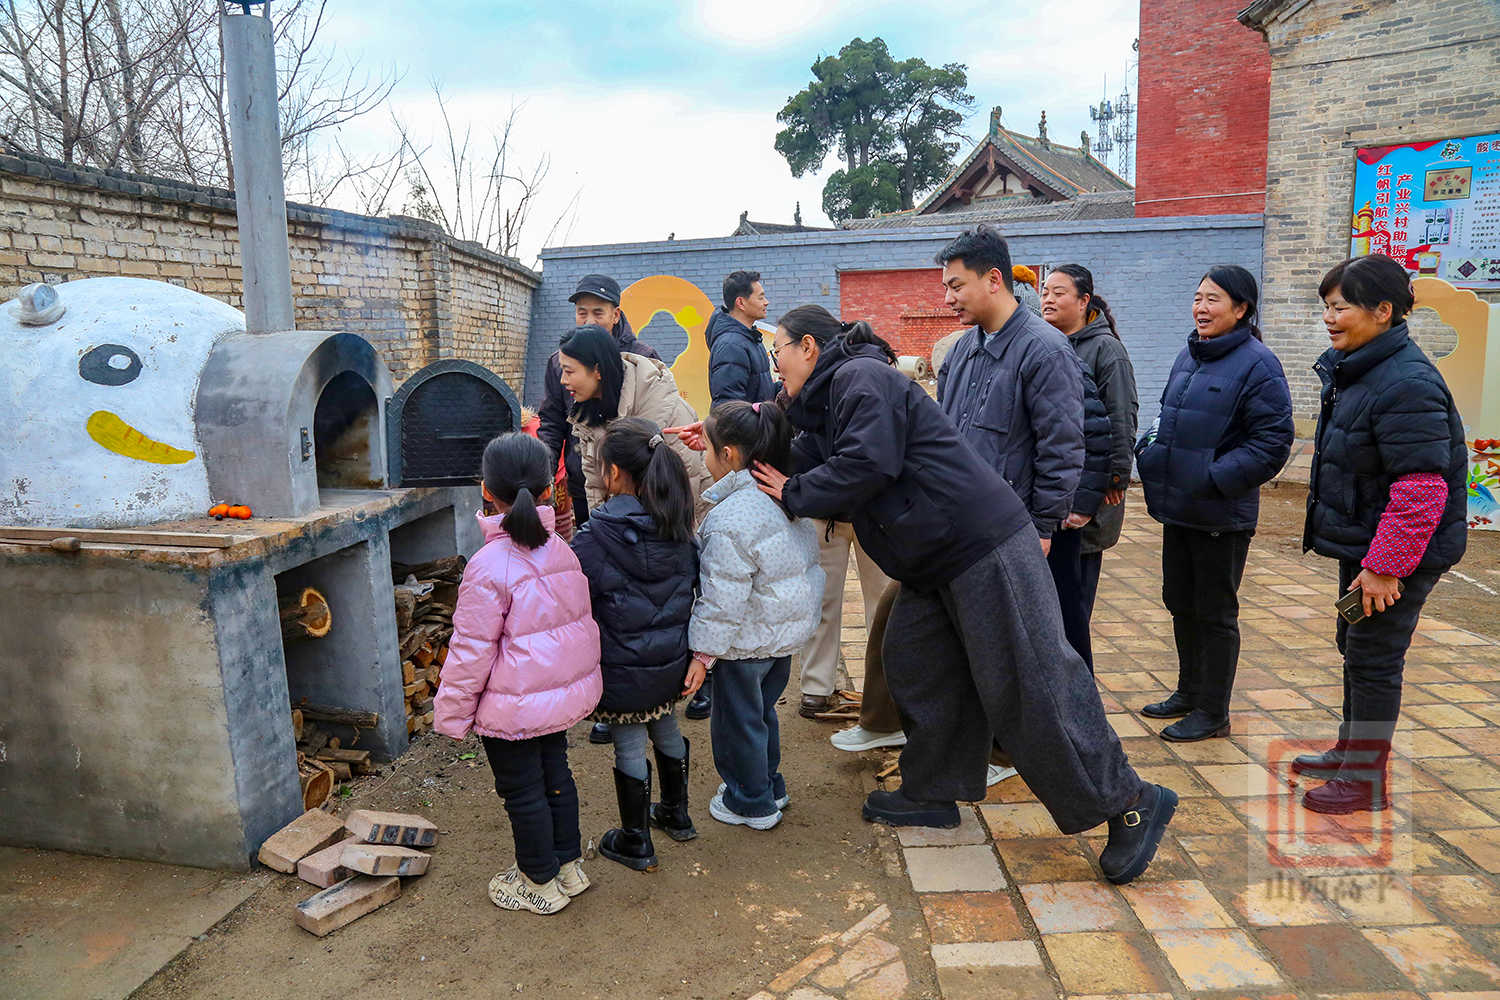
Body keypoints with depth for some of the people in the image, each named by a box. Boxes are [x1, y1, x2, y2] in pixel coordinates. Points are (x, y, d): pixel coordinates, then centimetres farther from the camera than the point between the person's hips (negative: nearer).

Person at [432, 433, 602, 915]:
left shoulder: (489, 567, -24)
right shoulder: (561, 548, -5)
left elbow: (471, 652, -18)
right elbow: (579, 619, 7)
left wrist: (451, 714, -4)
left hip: (514, 706, -6)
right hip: (565, 692, 7)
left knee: (522, 791, 12)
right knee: (556, 774, 22)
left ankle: (539, 883, 29)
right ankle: (569, 865, 39)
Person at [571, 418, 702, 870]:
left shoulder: (595, 538, -21)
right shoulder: (679, 528, -4)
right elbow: (694, 587, 5)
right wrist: (696, 655, 15)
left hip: (623, 671, -6)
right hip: (672, 662, 6)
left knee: (629, 746, 10)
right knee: (666, 729, 25)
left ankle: (635, 843, 27)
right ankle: (676, 814, 45)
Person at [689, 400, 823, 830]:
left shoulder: (728, 521, -27)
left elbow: (723, 600, -25)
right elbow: (807, 558, 13)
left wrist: (704, 652, -15)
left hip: (748, 640, -9)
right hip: (787, 632, 9)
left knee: (737, 719, 11)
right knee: (761, 710, 25)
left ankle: (750, 803, 28)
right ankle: (769, 786, 41)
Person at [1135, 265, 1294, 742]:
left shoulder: (1257, 363, -13)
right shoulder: (1188, 357, 10)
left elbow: (1273, 443, -16)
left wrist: (1214, 479, -21)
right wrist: (1147, 450, 4)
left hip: (1222, 516, -7)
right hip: (1177, 508, 8)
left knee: (1215, 613, 5)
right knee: (1181, 604, 18)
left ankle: (1213, 713, 20)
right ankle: (1189, 692, 36)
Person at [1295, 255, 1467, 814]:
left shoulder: (1406, 384, -24)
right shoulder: (1353, 372, 8)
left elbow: (1420, 491, -27)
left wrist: (1384, 566, -24)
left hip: (1399, 554, -10)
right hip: (1362, 544, 10)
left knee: (1372, 660, 1)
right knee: (1355, 648, 20)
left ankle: (1365, 780, 16)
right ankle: (1351, 752, 37)